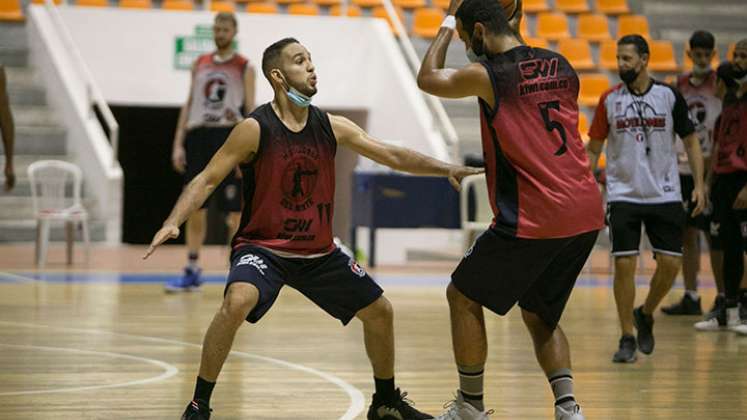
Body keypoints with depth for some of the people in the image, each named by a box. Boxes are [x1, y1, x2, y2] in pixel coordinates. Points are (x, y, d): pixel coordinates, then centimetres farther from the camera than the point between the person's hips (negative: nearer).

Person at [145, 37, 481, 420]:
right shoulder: (255, 129, -15)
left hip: (319, 252, 6)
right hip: (262, 246, -6)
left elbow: (392, 156, 3)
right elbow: (207, 180, -14)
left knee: (380, 312, 9)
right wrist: (173, 222, -28)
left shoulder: (331, 127, -2)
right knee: (237, 302, -34)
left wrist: (444, 169, -9)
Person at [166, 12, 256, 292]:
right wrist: (178, 143, 5)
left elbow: (250, 110, -2)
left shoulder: (244, 67, 2)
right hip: (199, 136, 4)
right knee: (195, 207, 4)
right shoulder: (199, 64, 13)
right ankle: (192, 272, 10)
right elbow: (189, 105, 14)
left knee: (234, 210, -2)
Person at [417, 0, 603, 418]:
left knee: (463, 297, 12)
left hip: (533, 219, -7)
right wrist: (516, 37, 30)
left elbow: (428, 79, 9)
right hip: (586, 215, 7)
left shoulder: (487, 74, -8)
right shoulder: (561, 65, 10)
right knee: (540, 317, 21)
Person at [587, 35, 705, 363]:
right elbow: (593, 149, 7)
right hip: (623, 196, 0)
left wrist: (698, 185, -3)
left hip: (665, 194, 1)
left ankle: (645, 315, 24)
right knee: (624, 264, -8)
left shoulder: (669, 96, 0)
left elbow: (691, 142, 6)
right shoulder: (610, 100, 1)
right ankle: (627, 337, 3)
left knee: (670, 263, -3)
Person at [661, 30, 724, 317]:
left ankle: (723, 298, 5)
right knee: (687, 234, 8)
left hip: (710, 168, -6)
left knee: (713, 234, -3)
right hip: (683, 169, 6)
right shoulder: (680, 84, 11)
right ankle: (691, 298, 15)